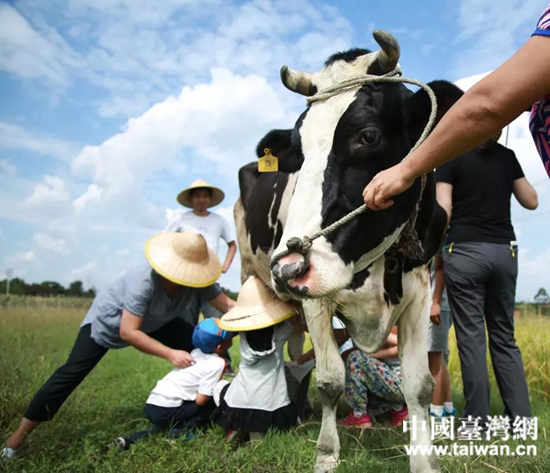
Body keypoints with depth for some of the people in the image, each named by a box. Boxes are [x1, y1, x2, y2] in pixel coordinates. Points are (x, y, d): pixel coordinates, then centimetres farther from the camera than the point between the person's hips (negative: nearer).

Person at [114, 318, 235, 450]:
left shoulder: (196, 352, 13)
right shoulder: (218, 363, -9)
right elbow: (200, 400, -9)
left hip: (151, 406, 7)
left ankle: (132, 439, 16)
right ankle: (184, 430, -7)